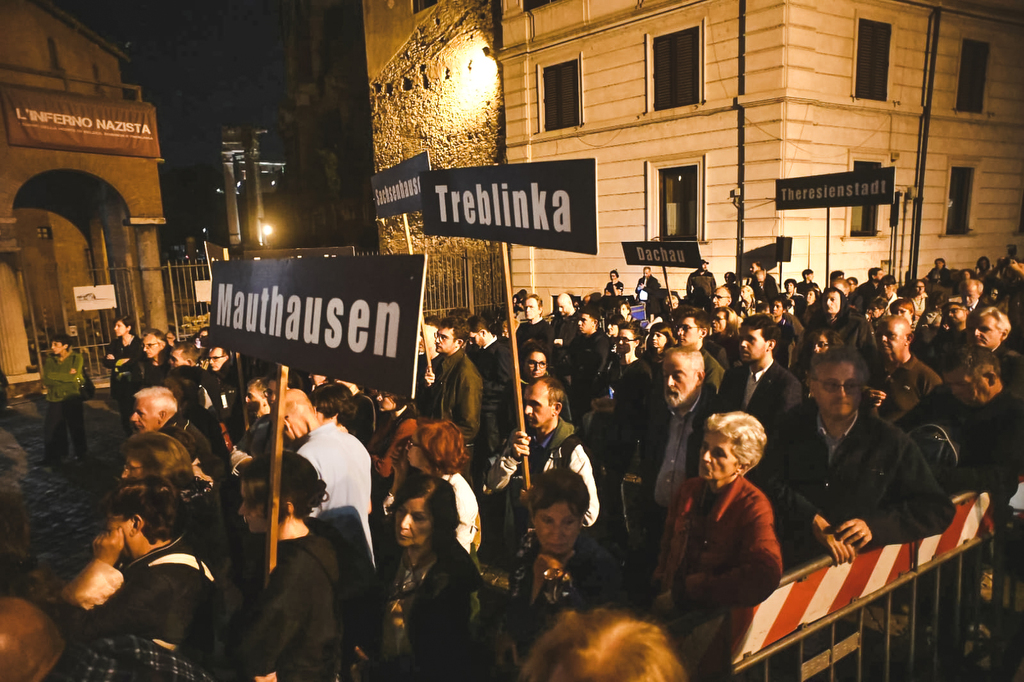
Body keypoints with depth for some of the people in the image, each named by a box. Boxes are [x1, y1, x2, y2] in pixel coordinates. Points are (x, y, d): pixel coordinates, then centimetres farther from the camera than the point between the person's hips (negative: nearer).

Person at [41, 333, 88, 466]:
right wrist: (67, 377, -12)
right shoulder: (49, 360, 3)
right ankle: (53, 457, 17)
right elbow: (46, 381, -7)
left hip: (73, 399, -2)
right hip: (54, 400, 2)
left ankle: (81, 453, 31)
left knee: (76, 427, 11)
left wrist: (54, 376, -9)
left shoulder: (76, 358, -5)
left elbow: (74, 377, -17)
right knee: (52, 430, 1)